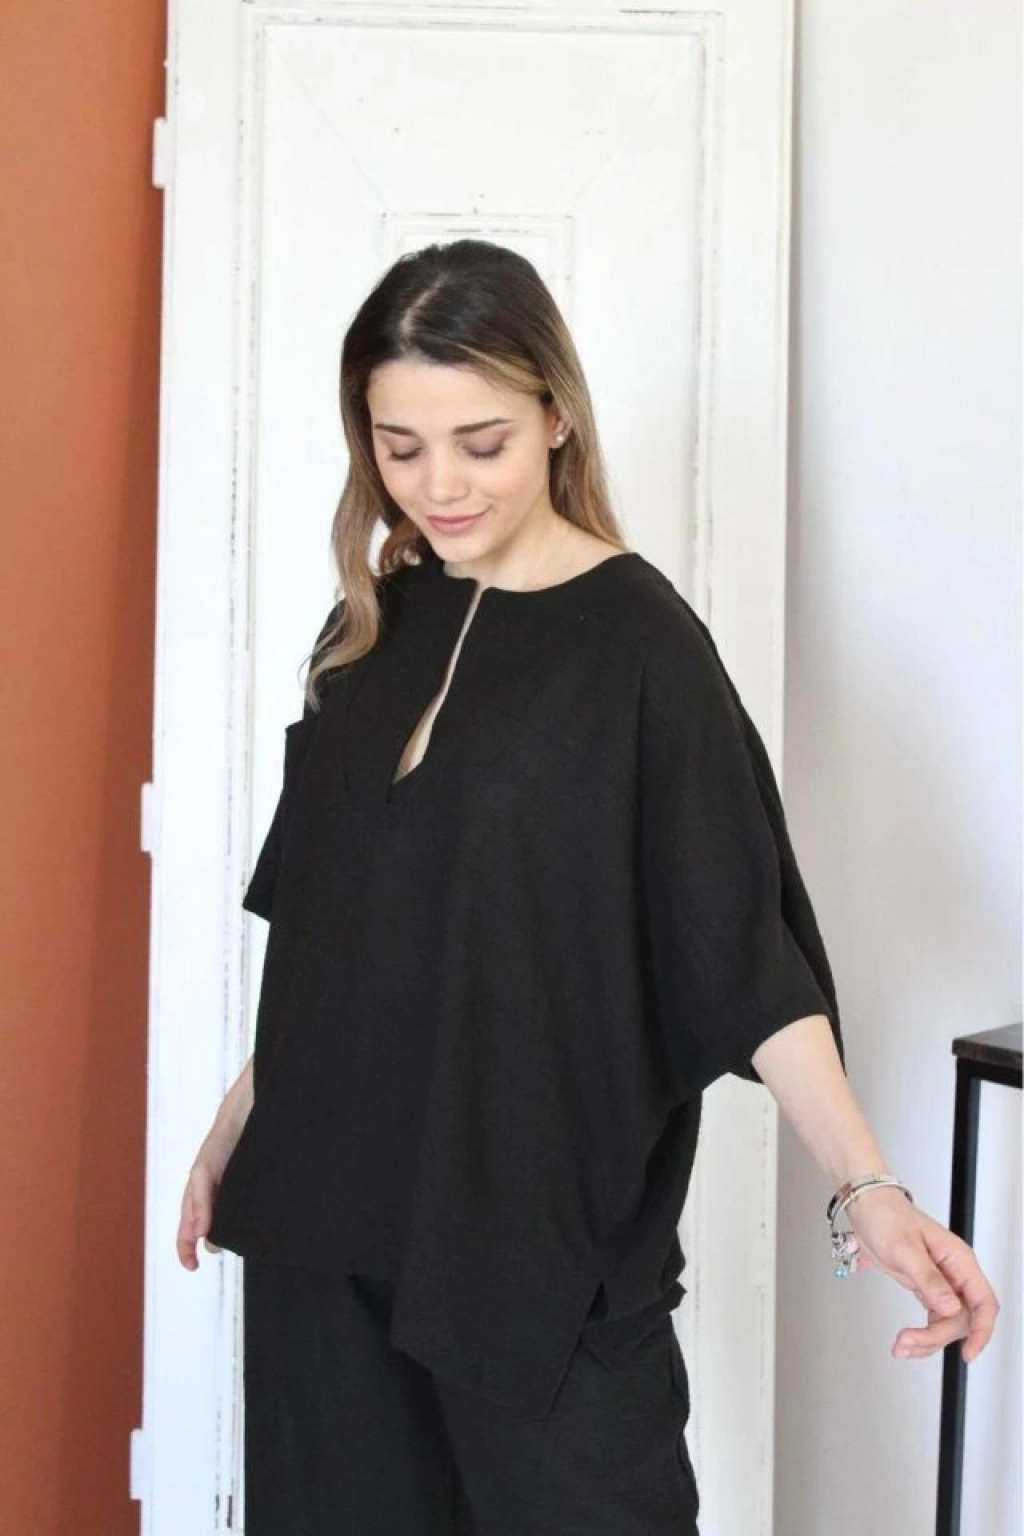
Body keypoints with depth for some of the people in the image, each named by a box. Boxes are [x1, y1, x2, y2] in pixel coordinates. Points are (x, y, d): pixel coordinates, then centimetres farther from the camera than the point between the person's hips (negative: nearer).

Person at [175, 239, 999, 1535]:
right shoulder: (373, 626, 7)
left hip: (544, 1225, -5)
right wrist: (242, 1118, 18)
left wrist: (867, 1190, -22)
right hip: (329, 1208, 5)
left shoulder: (638, 641, -10)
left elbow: (742, 943, -12)